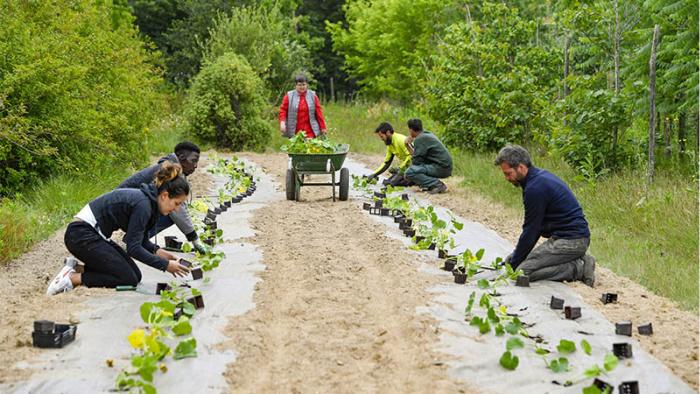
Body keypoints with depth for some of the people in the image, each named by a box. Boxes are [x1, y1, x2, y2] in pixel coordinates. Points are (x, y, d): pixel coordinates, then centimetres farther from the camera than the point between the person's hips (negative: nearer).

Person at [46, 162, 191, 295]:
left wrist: (156, 251, -2)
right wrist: (165, 265, -17)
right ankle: (72, 278, -8)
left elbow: (140, 239, 16)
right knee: (128, 279, -11)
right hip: (81, 235, -10)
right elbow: (133, 248, -21)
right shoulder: (143, 205, -22)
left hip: (92, 234, 10)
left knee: (135, 275, 6)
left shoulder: (147, 199, 7)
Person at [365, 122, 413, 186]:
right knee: (386, 182, 1)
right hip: (404, 167, 9)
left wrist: (401, 168, -25)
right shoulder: (390, 145, 11)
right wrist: (374, 174, 11)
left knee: (391, 182, -21)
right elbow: (386, 163, 17)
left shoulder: (400, 140, -18)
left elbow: (411, 156, -25)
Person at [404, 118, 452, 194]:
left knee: (409, 172, -18)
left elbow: (416, 161, -13)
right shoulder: (428, 134, 16)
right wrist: (408, 145, 14)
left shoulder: (419, 139, -13)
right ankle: (429, 185, 11)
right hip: (445, 166, 10)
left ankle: (438, 185, -17)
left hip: (441, 168, -10)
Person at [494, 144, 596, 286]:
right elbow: (535, 227, 17)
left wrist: (513, 265, -5)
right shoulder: (540, 176, 12)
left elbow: (530, 231, -15)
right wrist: (514, 258, 15)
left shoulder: (535, 188, -20)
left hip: (570, 241, -10)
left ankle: (579, 268, -10)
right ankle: (578, 262, 9)